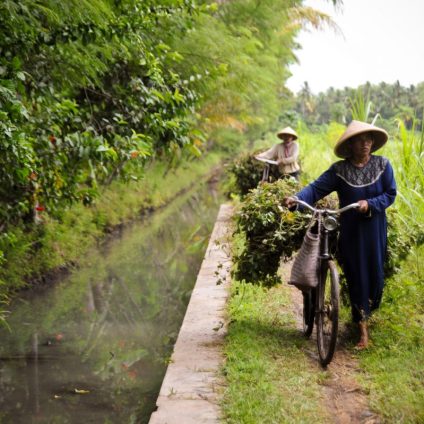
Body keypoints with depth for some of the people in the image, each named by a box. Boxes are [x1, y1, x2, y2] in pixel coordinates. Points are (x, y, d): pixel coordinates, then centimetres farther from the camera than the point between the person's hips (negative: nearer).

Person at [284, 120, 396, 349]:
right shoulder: (339, 169, -7)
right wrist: (297, 199, -34)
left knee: (375, 272, 9)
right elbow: (316, 188, -16)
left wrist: (369, 204, -20)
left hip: (375, 229, 2)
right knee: (356, 275, 0)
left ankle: (369, 307, 40)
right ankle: (363, 328, 9)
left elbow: (390, 194, -3)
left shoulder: (382, 164, -2)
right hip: (350, 231, -1)